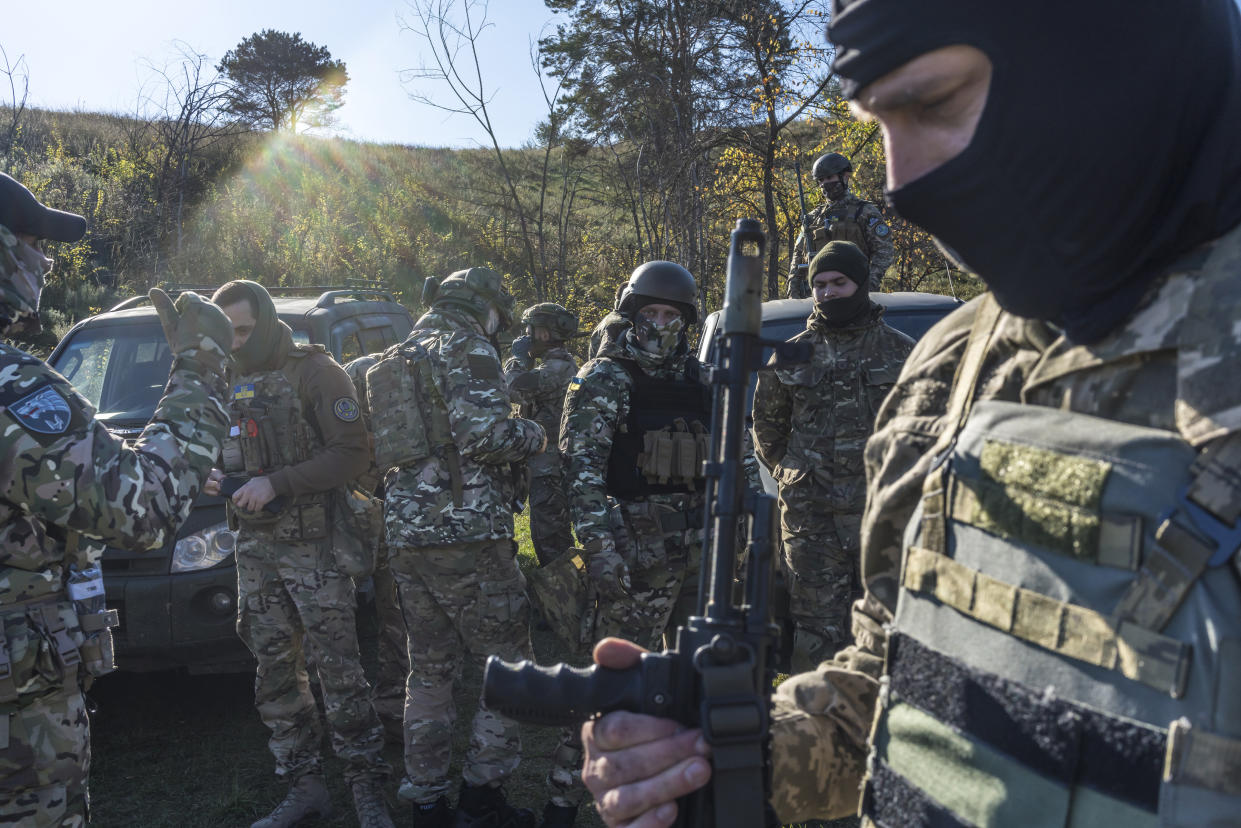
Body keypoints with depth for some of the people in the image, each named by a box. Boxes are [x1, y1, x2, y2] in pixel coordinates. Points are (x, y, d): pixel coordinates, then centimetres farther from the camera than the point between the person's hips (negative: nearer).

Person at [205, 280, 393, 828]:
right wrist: (216, 477, 0)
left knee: (338, 669, -4)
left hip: (313, 545, -6)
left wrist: (275, 484, -20)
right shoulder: (232, 382, 14)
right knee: (275, 671, 10)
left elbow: (352, 453, -14)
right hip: (255, 546, 7)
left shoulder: (315, 371, -6)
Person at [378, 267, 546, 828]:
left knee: (429, 670, 14)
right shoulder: (468, 347, -7)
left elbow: (378, 444, 23)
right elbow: (484, 433, -20)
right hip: (467, 533, -8)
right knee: (508, 663, 4)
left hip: (406, 536, 8)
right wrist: (533, 436, -3)